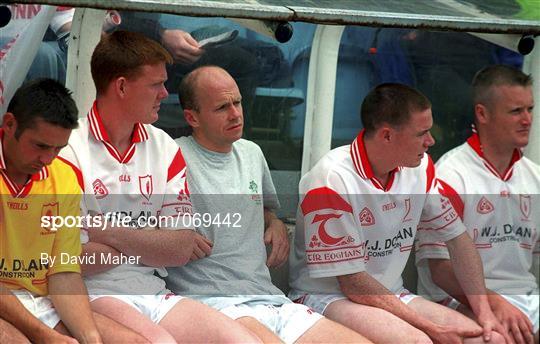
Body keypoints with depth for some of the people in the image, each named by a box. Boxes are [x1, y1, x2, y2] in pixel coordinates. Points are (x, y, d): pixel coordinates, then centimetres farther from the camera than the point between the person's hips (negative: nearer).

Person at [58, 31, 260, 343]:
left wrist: (109, 233, -10)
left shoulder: (166, 149, 12)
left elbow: (180, 250, 4)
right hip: (92, 294, -5)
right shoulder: (67, 148, -7)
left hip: (152, 293, 5)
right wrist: (153, 243, -4)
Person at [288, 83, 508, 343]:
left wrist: (484, 311, -2)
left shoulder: (420, 168, 1)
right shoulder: (332, 180, -20)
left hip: (392, 295, 7)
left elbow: (456, 238, 11)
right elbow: (352, 283, -19)